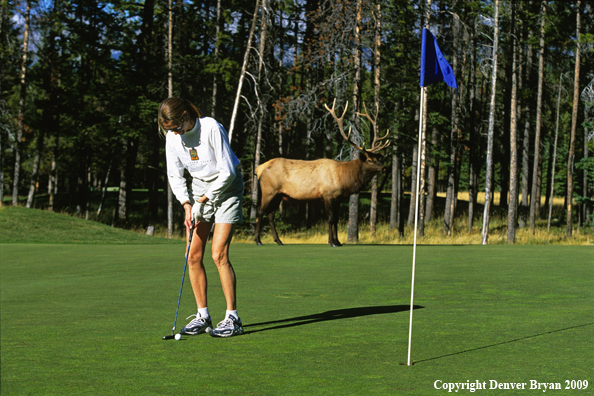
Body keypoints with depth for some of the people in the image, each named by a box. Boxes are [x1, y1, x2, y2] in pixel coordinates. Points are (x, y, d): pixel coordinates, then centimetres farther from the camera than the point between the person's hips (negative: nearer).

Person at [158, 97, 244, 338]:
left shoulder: (211, 128, -23)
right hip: (199, 187, 6)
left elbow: (227, 171, -19)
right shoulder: (172, 136, -5)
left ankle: (233, 318, -9)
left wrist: (204, 199, -15)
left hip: (226, 187, -6)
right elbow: (175, 175, 4)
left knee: (219, 253, -15)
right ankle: (202, 316, 9)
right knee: (193, 256, -2)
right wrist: (187, 205, -9)